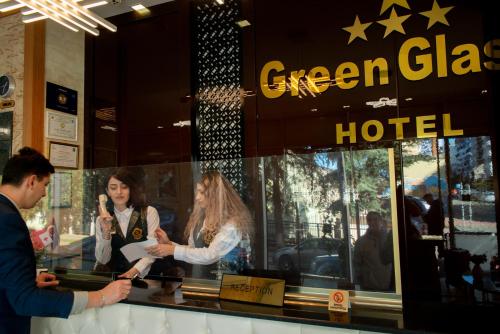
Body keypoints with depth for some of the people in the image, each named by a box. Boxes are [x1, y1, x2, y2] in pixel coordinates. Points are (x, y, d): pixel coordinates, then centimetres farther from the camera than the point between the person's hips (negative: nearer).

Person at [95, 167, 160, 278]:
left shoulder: (149, 212, 0)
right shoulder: (102, 219, 8)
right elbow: (102, 260, 0)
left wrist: (134, 271, -20)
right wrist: (106, 231, -14)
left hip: (141, 276, -1)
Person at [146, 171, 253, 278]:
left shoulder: (233, 223, -18)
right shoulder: (200, 217, 6)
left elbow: (210, 256, -25)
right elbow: (193, 250, 10)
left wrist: (172, 250, -23)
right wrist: (169, 244, -4)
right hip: (202, 277, 7)